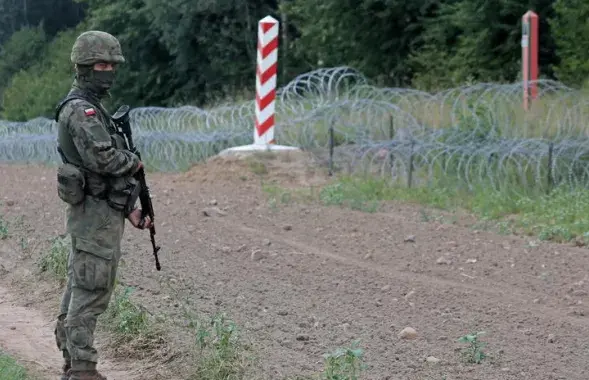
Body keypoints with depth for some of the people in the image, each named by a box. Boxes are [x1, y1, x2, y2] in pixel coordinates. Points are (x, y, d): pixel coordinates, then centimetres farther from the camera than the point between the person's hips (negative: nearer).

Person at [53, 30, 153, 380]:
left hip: (102, 211, 10)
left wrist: (129, 209, 16)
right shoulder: (81, 109, -15)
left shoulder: (93, 108, 18)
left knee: (81, 288, 13)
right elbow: (102, 158, -28)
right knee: (90, 292, -8)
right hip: (96, 214, -10)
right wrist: (134, 162, -9)